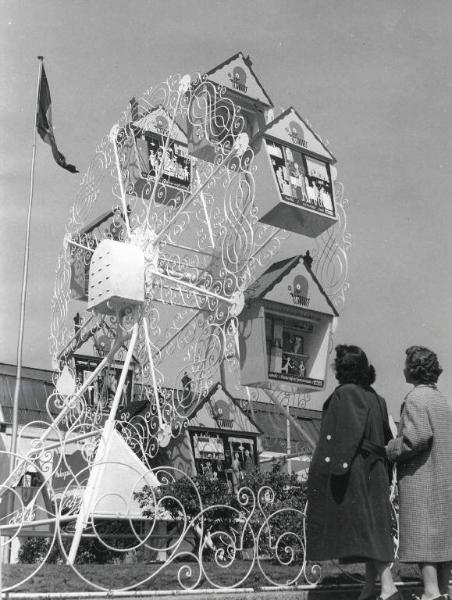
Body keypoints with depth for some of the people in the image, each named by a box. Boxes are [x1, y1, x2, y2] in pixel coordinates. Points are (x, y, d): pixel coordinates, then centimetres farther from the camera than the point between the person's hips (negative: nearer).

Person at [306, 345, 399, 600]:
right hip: (374, 471, 9)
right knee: (373, 524, 11)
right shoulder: (375, 397, 12)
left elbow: (348, 431, -23)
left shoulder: (345, 393, -12)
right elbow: (386, 437, 14)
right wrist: (386, 476, 20)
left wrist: (338, 464, -25)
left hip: (354, 471, -9)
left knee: (365, 526, -8)